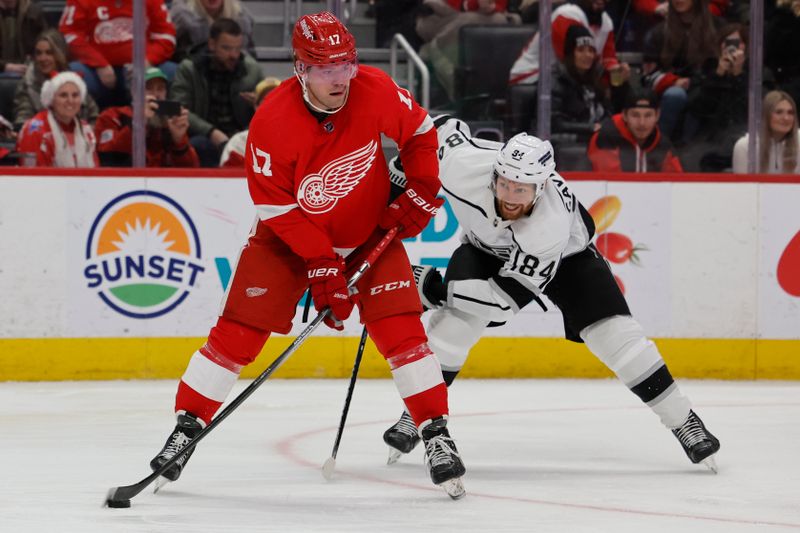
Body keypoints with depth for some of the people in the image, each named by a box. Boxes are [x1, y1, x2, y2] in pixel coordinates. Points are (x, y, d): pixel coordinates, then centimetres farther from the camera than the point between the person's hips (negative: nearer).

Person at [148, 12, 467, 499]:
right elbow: (279, 211, -21)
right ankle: (187, 426, 7)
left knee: (401, 327, -12)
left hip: (369, 231, 2)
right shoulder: (273, 122, -28)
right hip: (290, 235, -2)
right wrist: (323, 270, -23)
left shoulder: (376, 91, -21)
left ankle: (437, 436, -6)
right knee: (240, 328, -7)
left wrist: (421, 194, -8)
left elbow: (420, 132, 1)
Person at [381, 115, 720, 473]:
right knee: (454, 318, -21)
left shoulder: (552, 221, -43)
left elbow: (507, 298, -39)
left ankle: (684, 422, -2)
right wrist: (398, 177, -12)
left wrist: (434, 287, -42)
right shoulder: (463, 165, -38)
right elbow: (442, 127, -14)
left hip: (565, 253, -2)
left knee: (613, 333, -14)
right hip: (486, 248, 2)